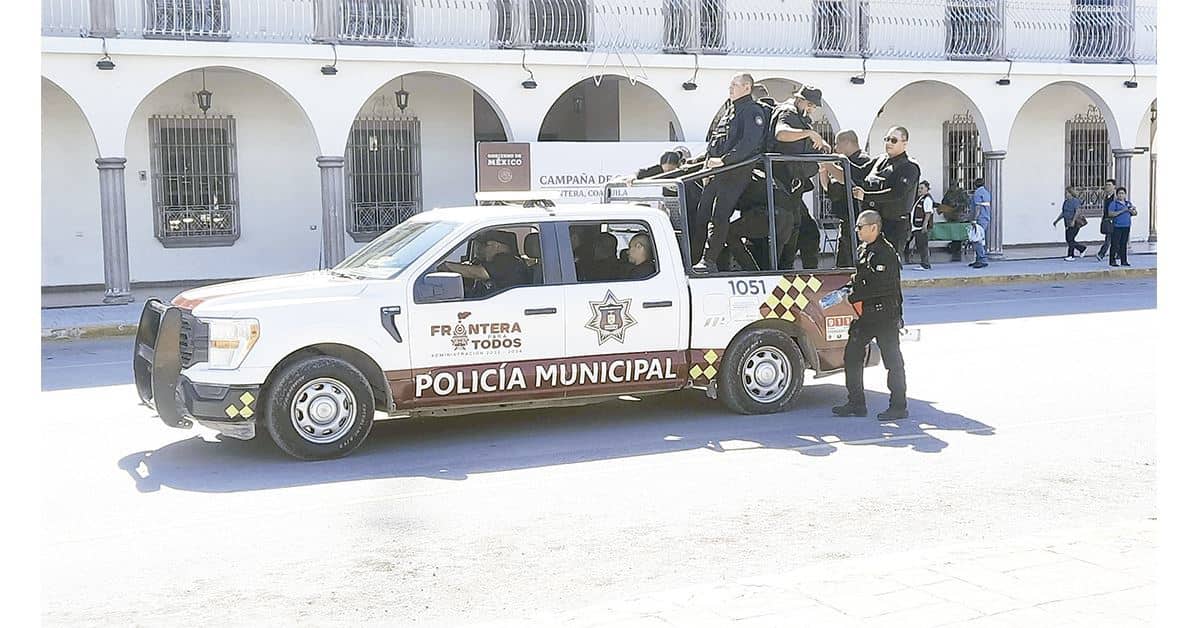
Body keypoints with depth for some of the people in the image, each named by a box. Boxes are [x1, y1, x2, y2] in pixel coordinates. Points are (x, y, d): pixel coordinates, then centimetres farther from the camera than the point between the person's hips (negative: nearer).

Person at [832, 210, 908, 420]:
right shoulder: (863, 250, 13)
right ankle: (856, 403, 17)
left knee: (892, 360, 0)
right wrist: (844, 290, 7)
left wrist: (853, 296, -19)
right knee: (852, 356, 9)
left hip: (885, 315, -9)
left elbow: (880, 285, -23)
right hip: (865, 315, 9)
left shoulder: (885, 252, -16)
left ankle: (899, 406, 9)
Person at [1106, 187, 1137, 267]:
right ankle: (1112, 261, -2)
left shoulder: (1128, 203, 16)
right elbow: (1110, 214, -14)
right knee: (1115, 244, -6)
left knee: (1124, 244, 7)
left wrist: (1133, 210, -6)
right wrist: (1122, 211, -18)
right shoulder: (1113, 203, -2)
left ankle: (1124, 261, 11)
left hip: (1126, 226, 5)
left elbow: (1134, 214, 17)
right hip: (1117, 226, -5)